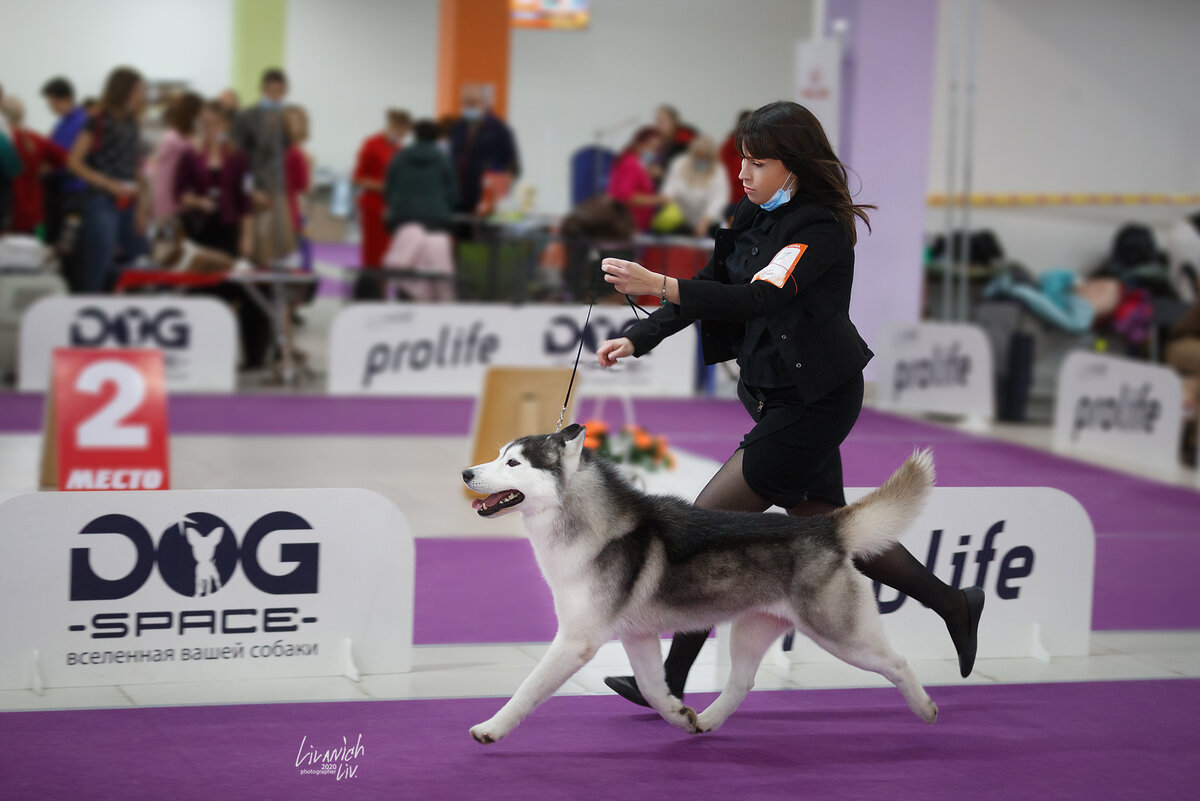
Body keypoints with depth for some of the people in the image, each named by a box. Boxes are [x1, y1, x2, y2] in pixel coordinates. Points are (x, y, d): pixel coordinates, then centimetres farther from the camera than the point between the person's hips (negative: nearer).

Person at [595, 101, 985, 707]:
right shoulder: (753, 218, 6)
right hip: (780, 399, 9)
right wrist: (638, 339, -6)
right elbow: (712, 288, 8)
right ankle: (953, 605, 36)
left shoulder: (820, 230, -20)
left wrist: (658, 284, -45)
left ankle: (669, 684, -1)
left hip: (812, 403, -9)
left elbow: (760, 298, -35)